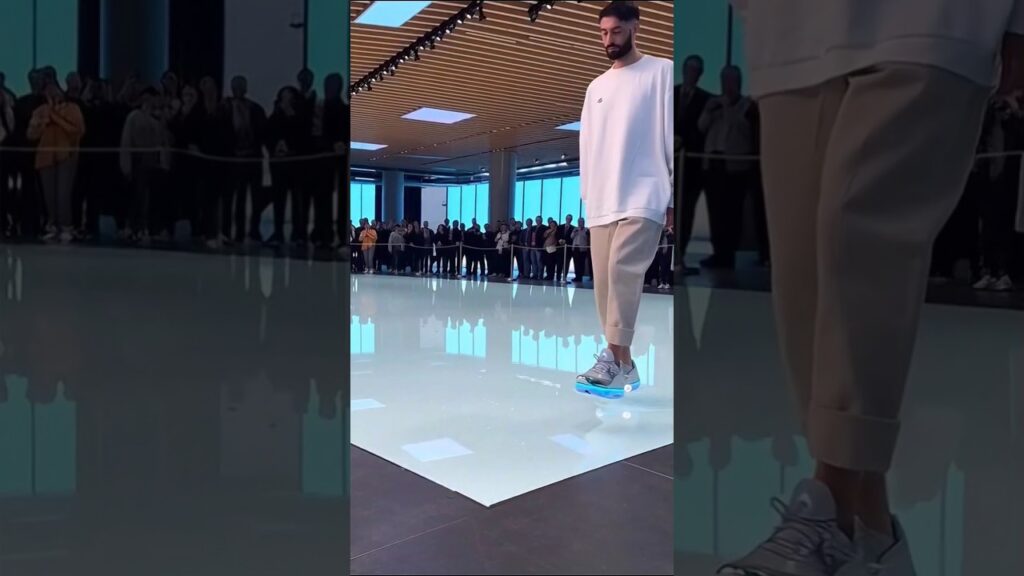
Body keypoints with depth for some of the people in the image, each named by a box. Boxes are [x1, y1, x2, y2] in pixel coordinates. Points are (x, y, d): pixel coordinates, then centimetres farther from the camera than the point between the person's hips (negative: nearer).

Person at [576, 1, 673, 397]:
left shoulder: (661, 72, 5)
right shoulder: (596, 87, 21)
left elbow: (673, 136, -2)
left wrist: (676, 198, -7)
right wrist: (587, 196, 13)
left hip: (643, 197, -6)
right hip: (602, 201, 6)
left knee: (623, 267, -23)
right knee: (604, 280, 1)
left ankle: (617, 359, -20)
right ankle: (622, 364, 8)